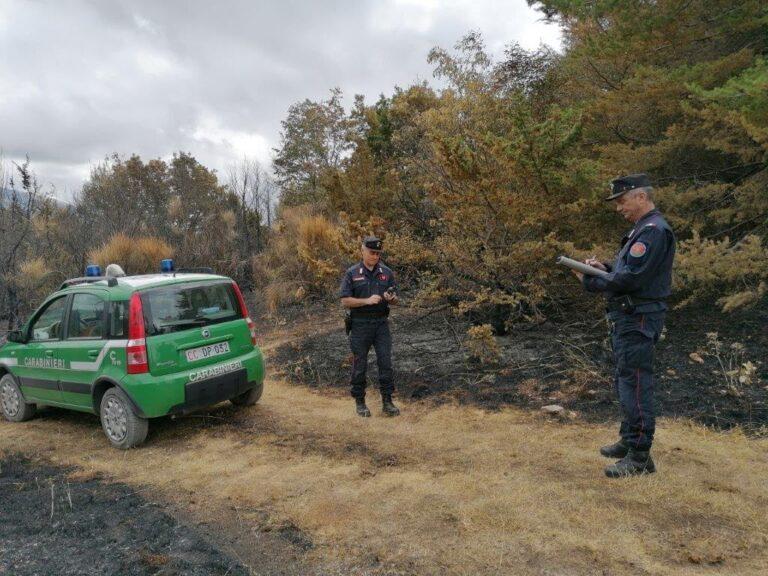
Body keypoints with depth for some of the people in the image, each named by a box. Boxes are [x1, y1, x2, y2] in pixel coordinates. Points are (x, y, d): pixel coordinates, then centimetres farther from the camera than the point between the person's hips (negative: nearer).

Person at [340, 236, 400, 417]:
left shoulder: (386, 272, 8)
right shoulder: (352, 273, -1)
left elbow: (395, 299, 11)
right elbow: (345, 301, -6)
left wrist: (391, 298, -13)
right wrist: (367, 301, -19)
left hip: (381, 323, 2)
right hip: (360, 325, -2)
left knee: (385, 362, 0)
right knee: (359, 365, 5)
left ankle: (387, 402, 9)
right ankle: (360, 402, 17)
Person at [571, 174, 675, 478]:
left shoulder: (653, 231, -16)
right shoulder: (643, 229, 17)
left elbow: (630, 279, -24)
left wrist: (591, 282, -12)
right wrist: (604, 268, 4)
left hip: (638, 321, -11)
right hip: (628, 319, 11)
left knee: (635, 384, -7)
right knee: (624, 381, 19)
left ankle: (639, 457, 1)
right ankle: (629, 440, 32)